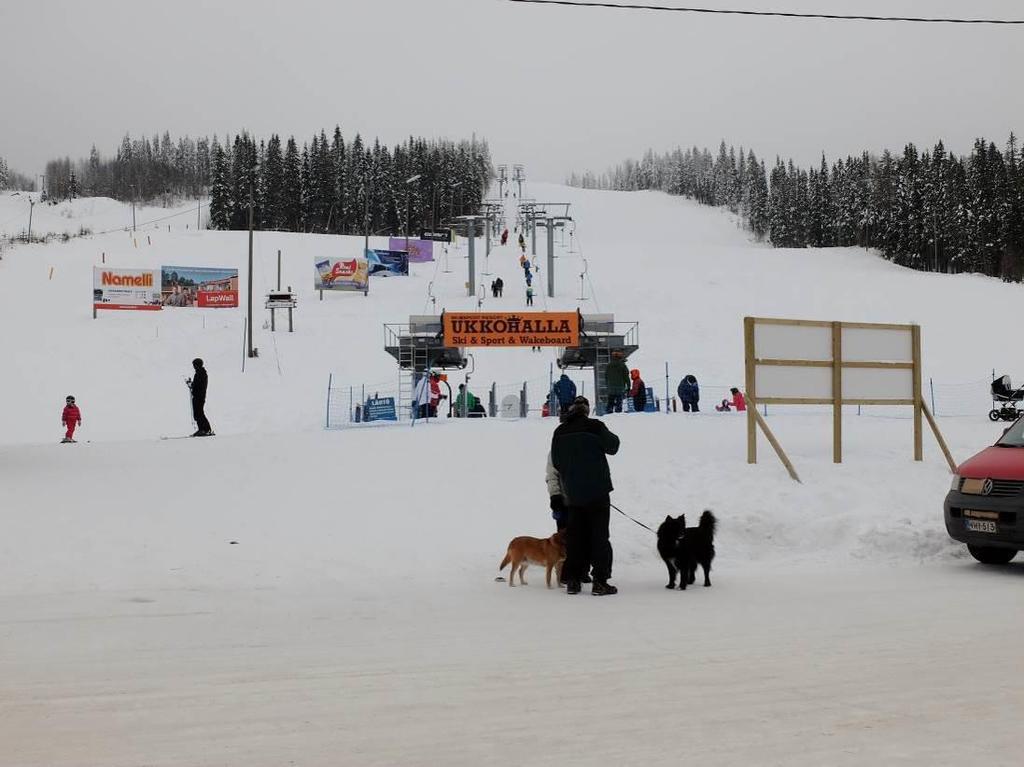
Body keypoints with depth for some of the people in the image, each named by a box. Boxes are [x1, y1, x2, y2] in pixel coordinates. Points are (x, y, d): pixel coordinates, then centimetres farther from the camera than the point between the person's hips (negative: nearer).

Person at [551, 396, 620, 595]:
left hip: (572, 494, 4)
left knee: (575, 536, 11)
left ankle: (573, 580, 10)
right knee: (599, 535, 0)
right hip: (597, 490, -4)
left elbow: (555, 463, 8)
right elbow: (612, 447, -1)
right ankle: (600, 581, -4)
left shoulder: (560, 432, 3)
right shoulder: (594, 426, -10)